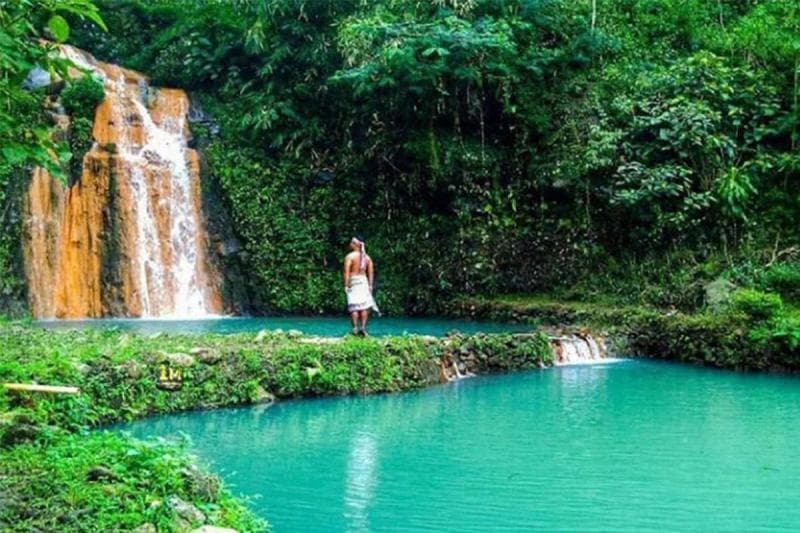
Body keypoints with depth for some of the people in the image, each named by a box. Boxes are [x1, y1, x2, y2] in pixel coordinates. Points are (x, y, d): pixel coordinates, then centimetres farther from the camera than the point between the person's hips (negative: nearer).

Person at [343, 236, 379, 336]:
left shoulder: (350, 256, -6)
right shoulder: (367, 257, 8)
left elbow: (347, 271, -14)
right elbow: (371, 272, 6)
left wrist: (346, 285, -12)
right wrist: (370, 285, 10)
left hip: (353, 281, -4)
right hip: (363, 281, 4)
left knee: (354, 306, -1)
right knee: (364, 306, 7)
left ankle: (355, 328, -2)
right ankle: (363, 327, 3)